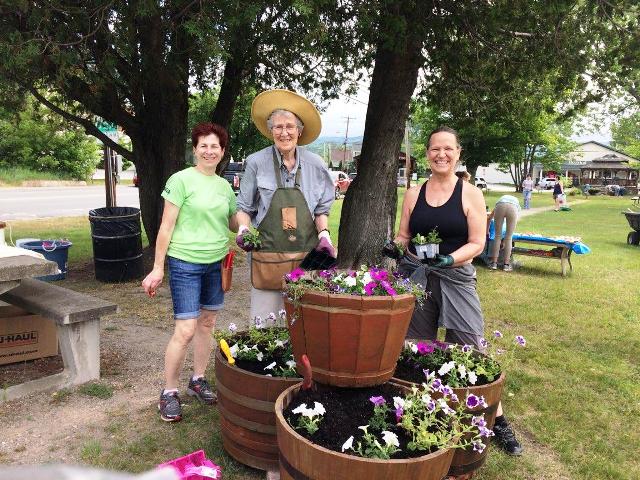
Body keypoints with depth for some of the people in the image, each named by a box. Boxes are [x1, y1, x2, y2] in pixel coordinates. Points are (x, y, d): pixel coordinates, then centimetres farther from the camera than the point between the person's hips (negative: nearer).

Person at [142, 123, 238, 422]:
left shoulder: (225, 186, 8)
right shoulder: (181, 180, -8)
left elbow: (235, 224, 16)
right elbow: (166, 226, -9)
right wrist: (158, 269, -10)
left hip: (216, 263, 6)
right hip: (185, 263, -6)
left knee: (207, 324, 14)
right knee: (185, 331, -6)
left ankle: (198, 380, 30)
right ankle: (169, 392, 11)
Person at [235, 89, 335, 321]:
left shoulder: (315, 164, 4)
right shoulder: (256, 162, -2)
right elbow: (244, 207, 8)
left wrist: (324, 235, -3)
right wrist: (243, 229, -10)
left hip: (306, 255, 2)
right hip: (267, 255, -2)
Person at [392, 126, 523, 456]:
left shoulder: (471, 194, -1)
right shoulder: (414, 194, 7)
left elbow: (476, 243, -5)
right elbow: (403, 237, 11)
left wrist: (450, 259, -23)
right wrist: (393, 247, -11)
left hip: (456, 278, -3)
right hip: (415, 277, 3)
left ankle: (496, 420, 12)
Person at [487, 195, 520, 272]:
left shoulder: (500, 199, 43)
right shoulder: (516, 202, 40)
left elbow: (489, 218, 42)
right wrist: (504, 241, 46)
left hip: (500, 206, 0)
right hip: (513, 208, 0)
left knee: (497, 236, 13)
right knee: (509, 237, 11)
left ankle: (494, 263, 13)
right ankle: (506, 264, 14)